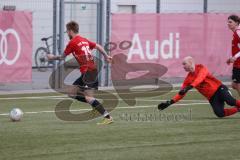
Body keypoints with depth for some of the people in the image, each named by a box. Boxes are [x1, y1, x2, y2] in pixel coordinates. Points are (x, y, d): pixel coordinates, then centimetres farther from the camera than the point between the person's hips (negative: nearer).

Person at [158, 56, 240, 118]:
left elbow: (200, 78, -24)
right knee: (219, 113, -21)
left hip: (219, 89, -4)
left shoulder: (201, 68, -5)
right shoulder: (188, 79, 10)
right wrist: (170, 102, -4)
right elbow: (181, 93, 8)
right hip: (212, 98, 4)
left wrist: (189, 87, -37)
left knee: (230, 101, -32)